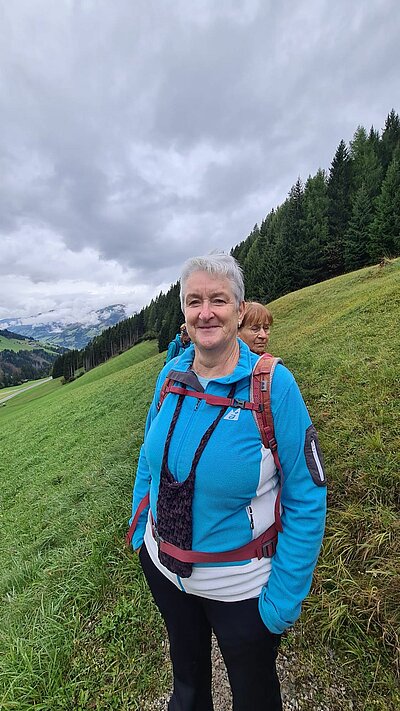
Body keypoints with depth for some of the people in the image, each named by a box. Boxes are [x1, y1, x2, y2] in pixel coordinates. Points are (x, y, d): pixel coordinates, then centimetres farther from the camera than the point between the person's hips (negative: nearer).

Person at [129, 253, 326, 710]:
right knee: (186, 671, 34)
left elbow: (307, 498, -18)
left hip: (239, 586, -3)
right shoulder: (171, 376, -10)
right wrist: (139, 529, 6)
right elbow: (150, 458, 3)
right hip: (161, 567, 4)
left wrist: (284, 599, -15)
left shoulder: (274, 384, -24)